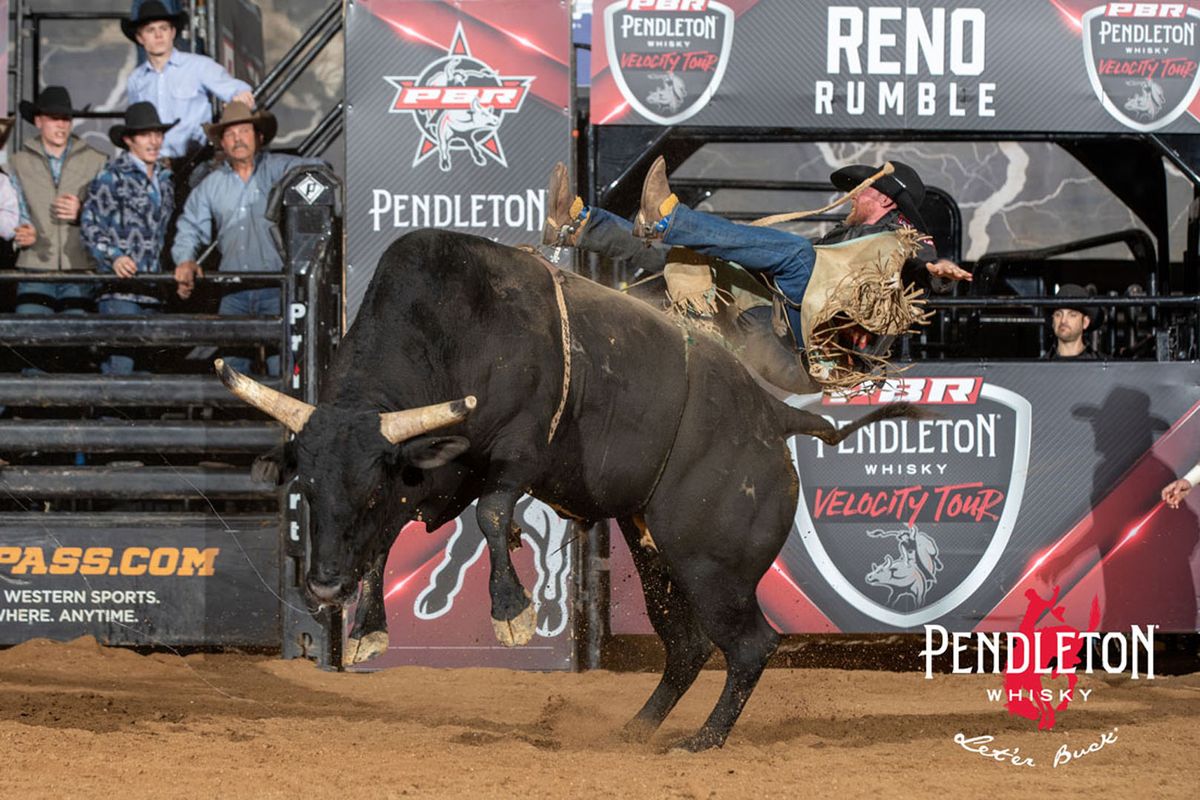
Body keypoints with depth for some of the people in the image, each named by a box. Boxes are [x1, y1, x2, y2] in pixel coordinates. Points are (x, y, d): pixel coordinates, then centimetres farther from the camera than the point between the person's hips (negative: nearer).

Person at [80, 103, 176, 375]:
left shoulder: (164, 177, 18)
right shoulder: (112, 176, -3)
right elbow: (91, 222, -8)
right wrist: (113, 257, -20)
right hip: (120, 284, -7)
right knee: (120, 362, -14)